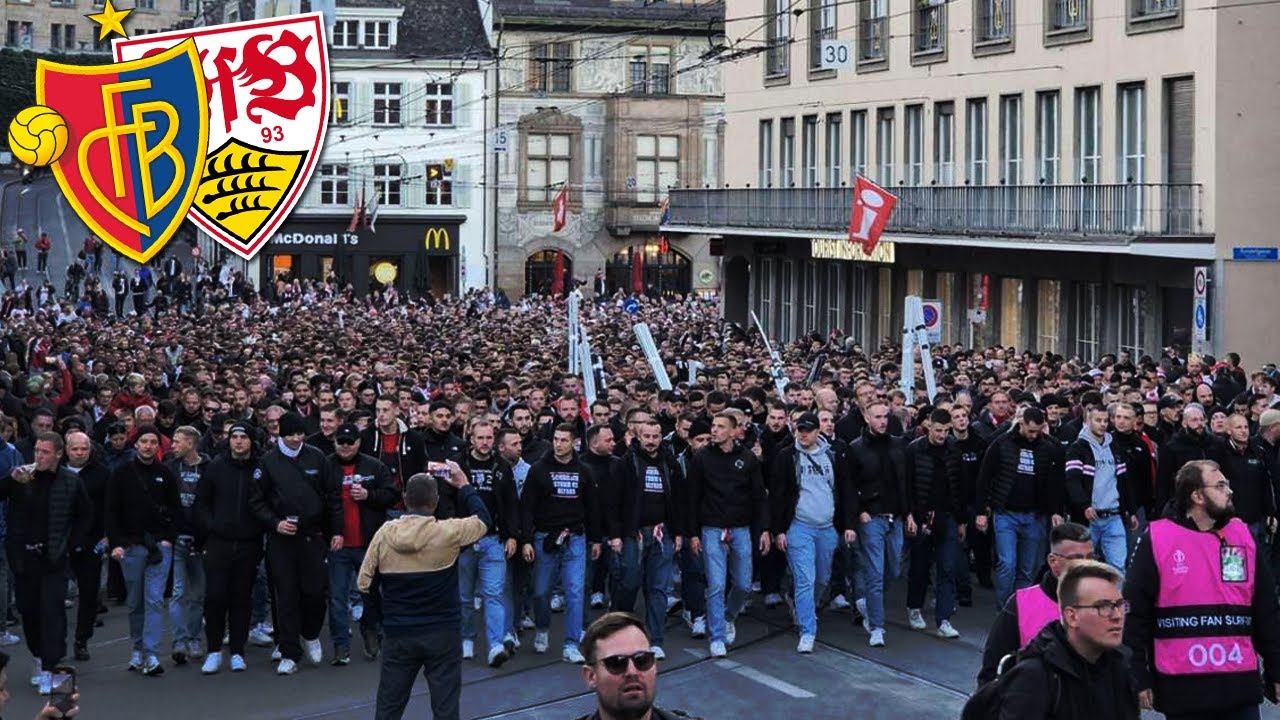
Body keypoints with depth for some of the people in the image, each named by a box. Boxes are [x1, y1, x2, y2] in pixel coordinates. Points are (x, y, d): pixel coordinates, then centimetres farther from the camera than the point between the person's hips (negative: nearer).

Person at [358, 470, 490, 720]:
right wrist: (464, 486, 17)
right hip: (443, 633, -2)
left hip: (398, 634, 2)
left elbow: (366, 584, 0)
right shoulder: (448, 532, -14)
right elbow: (483, 519, 5)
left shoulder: (385, 533, -7)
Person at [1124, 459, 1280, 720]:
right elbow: (1134, 614, -3)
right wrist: (1138, 679, -5)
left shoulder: (1242, 536, 8)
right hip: (1182, 689, -3)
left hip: (1240, 687, 3)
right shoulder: (1156, 540, -4)